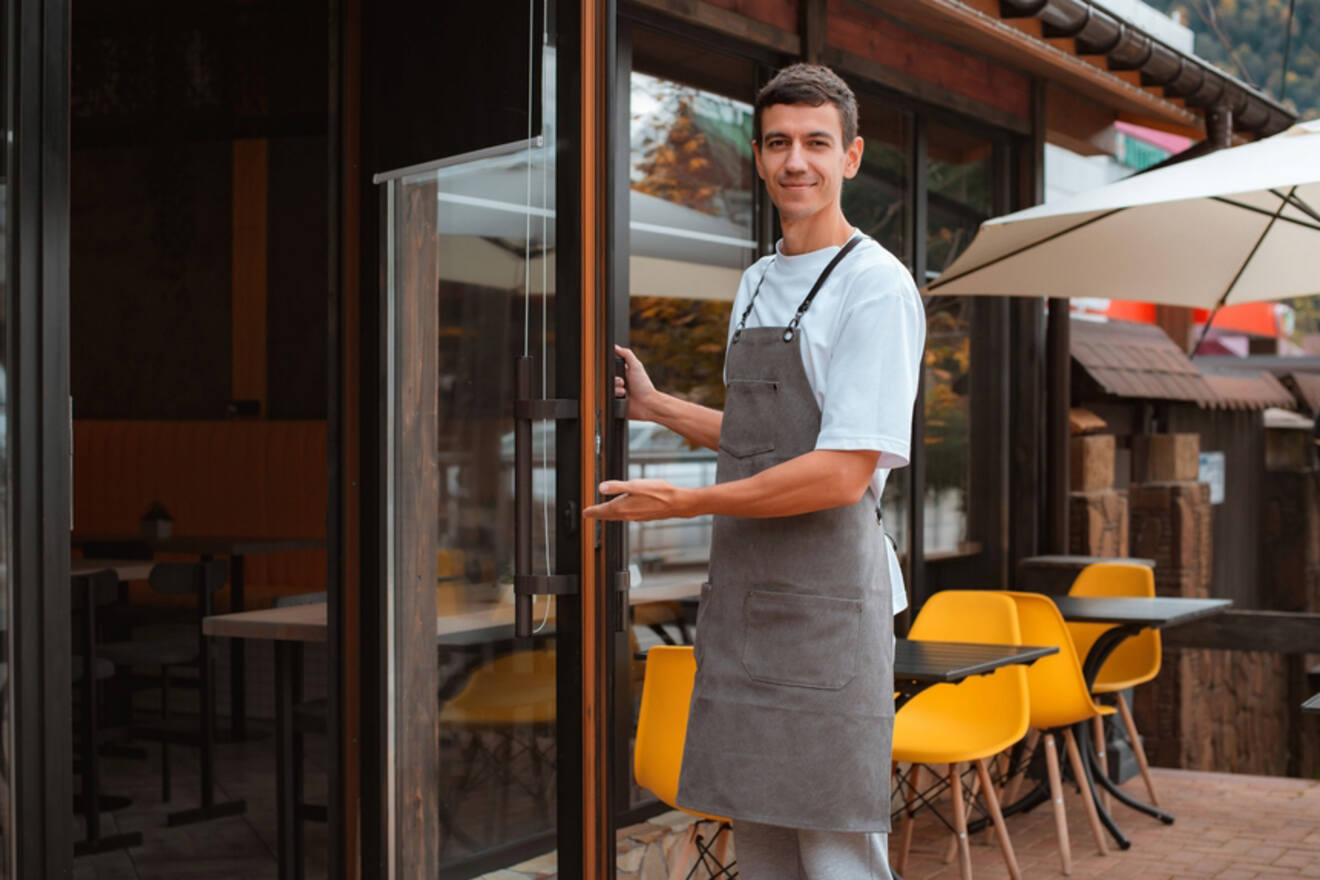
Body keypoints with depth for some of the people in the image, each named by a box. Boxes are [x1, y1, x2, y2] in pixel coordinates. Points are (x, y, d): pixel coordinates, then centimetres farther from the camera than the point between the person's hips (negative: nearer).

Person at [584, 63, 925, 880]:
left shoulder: (876, 287, -10)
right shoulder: (755, 284, 17)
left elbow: (842, 472, -17)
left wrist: (681, 502, -13)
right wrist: (655, 405, 28)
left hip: (824, 599, -8)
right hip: (740, 597, 8)